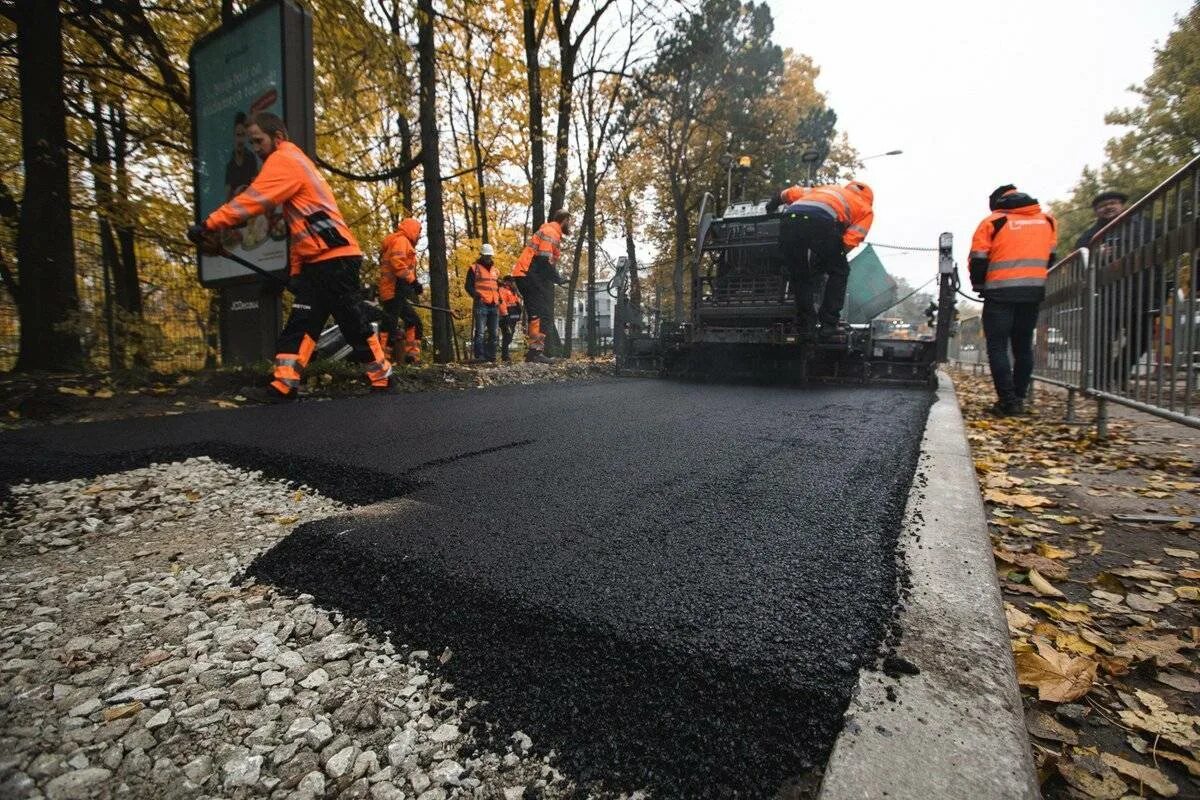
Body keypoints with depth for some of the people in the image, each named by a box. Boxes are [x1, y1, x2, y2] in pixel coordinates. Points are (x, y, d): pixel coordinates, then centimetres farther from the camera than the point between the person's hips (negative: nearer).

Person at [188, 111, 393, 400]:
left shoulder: (284, 160, -3)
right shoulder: (293, 162, 26)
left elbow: (253, 199, -17)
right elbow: (299, 228, 24)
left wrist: (210, 225, -17)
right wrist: (295, 271, 19)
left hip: (335, 258, -10)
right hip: (317, 261, 10)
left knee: (353, 322, -4)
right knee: (300, 323, 2)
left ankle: (382, 376, 8)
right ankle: (285, 383, 0)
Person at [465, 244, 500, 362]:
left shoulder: (495, 270, 22)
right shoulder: (474, 268, 6)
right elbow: (469, 286, 0)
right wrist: (476, 295, -16)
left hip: (494, 306, 6)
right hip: (481, 305, -6)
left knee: (494, 333, 5)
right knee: (480, 332, -12)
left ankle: (491, 357, 12)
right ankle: (479, 356, -13)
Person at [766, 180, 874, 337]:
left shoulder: (828, 189, 42)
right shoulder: (866, 209, 28)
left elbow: (794, 192, 35)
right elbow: (850, 241, 11)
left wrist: (776, 201, 50)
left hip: (790, 219, 4)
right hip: (820, 223, -4)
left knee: (800, 276, 20)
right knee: (839, 272, 18)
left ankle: (805, 325, 17)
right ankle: (829, 324, 12)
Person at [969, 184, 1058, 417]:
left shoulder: (993, 222, -4)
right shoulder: (1047, 220, 13)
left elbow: (978, 260, -5)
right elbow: (1050, 256, 17)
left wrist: (979, 285, 10)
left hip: (1001, 293, -5)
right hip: (1034, 292, 5)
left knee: (997, 347, -3)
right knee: (1023, 347, 13)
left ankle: (1008, 402, -9)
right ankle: (1019, 399, 15)